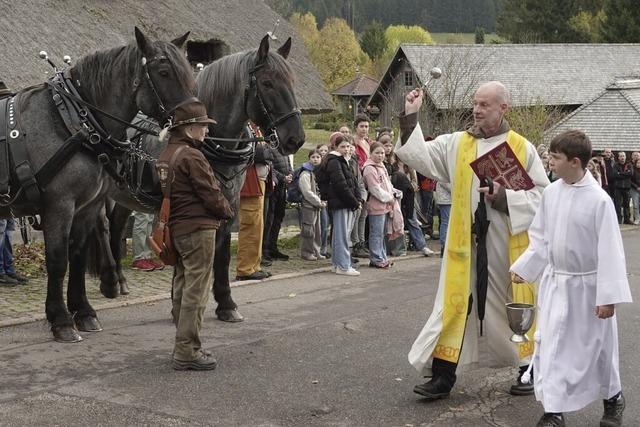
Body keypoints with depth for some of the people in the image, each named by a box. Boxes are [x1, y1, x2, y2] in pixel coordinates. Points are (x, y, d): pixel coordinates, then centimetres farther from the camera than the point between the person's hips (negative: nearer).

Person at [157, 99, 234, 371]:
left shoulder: (165, 156, 12)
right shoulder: (191, 157, -18)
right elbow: (211, 194, -17)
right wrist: (228, 212, 2)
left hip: (176, 229, 10)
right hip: (198, 228, -10)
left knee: (182, 288, 15)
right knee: (196, 290, -5)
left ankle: (183, 346, 24)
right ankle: (187, 352, -3)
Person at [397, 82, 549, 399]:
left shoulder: (522, 148, -1)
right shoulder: (456, 144, 5)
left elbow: (542, 193, -2)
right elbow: (420, 155, 2)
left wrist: (504, 196, -16)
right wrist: (410, 116, -5)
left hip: (507, 244, -1)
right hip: (465, 242, 2)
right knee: (455, 305, 1)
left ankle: (529, 370, 28)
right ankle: (442, 376, 7)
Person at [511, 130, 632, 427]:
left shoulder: (599, 200, -19)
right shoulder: (551, 193, -4)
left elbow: (609, 251, -17)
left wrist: (608, 296, -17)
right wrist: (524, 268, 7)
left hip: (587, 285, -4)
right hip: (555, 283, 4)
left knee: (597, 345, 12)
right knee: (550, 345, 3)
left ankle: (613, 398, 38)